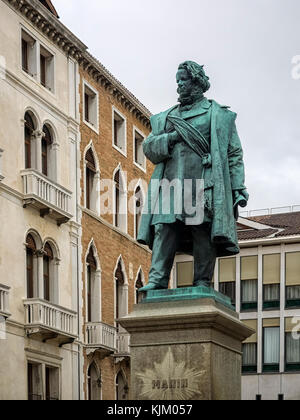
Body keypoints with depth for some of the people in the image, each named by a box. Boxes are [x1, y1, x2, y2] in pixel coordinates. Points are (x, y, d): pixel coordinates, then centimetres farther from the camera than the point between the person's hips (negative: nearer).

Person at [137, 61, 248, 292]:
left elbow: (234, 154, 10)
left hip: (203, 185, -3)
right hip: (171, 183, 3)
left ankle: (203, 284, -7)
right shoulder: (166, 118, 26)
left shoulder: (220, 116, 15)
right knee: (164, 229, -11)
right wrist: (170, 138, -4)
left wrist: (238, 187, -1)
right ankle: (157, 279, -16)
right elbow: (149, 148, 16)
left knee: (204, 230, -9)